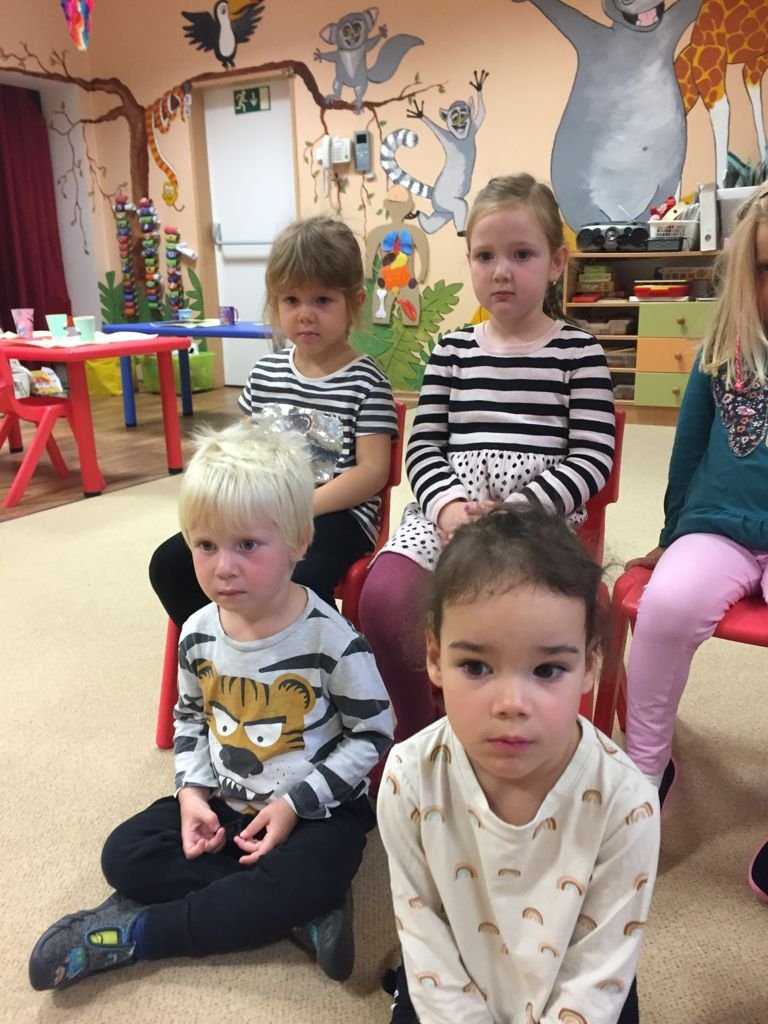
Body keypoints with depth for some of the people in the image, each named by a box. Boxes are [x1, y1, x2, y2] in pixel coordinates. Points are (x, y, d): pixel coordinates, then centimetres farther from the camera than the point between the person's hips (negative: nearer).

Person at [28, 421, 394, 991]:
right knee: (125, 856, -9)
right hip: (225, 802, 5)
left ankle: (135, 934, -10)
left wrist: (295, 804, -19)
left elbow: (372, 735, -14)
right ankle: (302, 910, -16)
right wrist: (192, 790, -6)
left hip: (316, 809, -5)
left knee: (295, 884, -32)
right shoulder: (199, 634, -7)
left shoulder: (331, 640, -23)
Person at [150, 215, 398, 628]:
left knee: (296, 585, -36)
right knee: (169, 564, -6)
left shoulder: (365, 381, -5)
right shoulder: (265, 372, 11)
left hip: (335, 514, -6)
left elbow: (372, 471, -12)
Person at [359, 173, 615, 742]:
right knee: (382, 597, -23)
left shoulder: (578, 352, 7)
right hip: (447, 507, 3)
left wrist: (513, 512, -15)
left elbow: (592, 459, -2)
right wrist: (448, 506, -12)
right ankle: (416, 729, 5)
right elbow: (424, 446, 9)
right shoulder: (453, 350, 16)